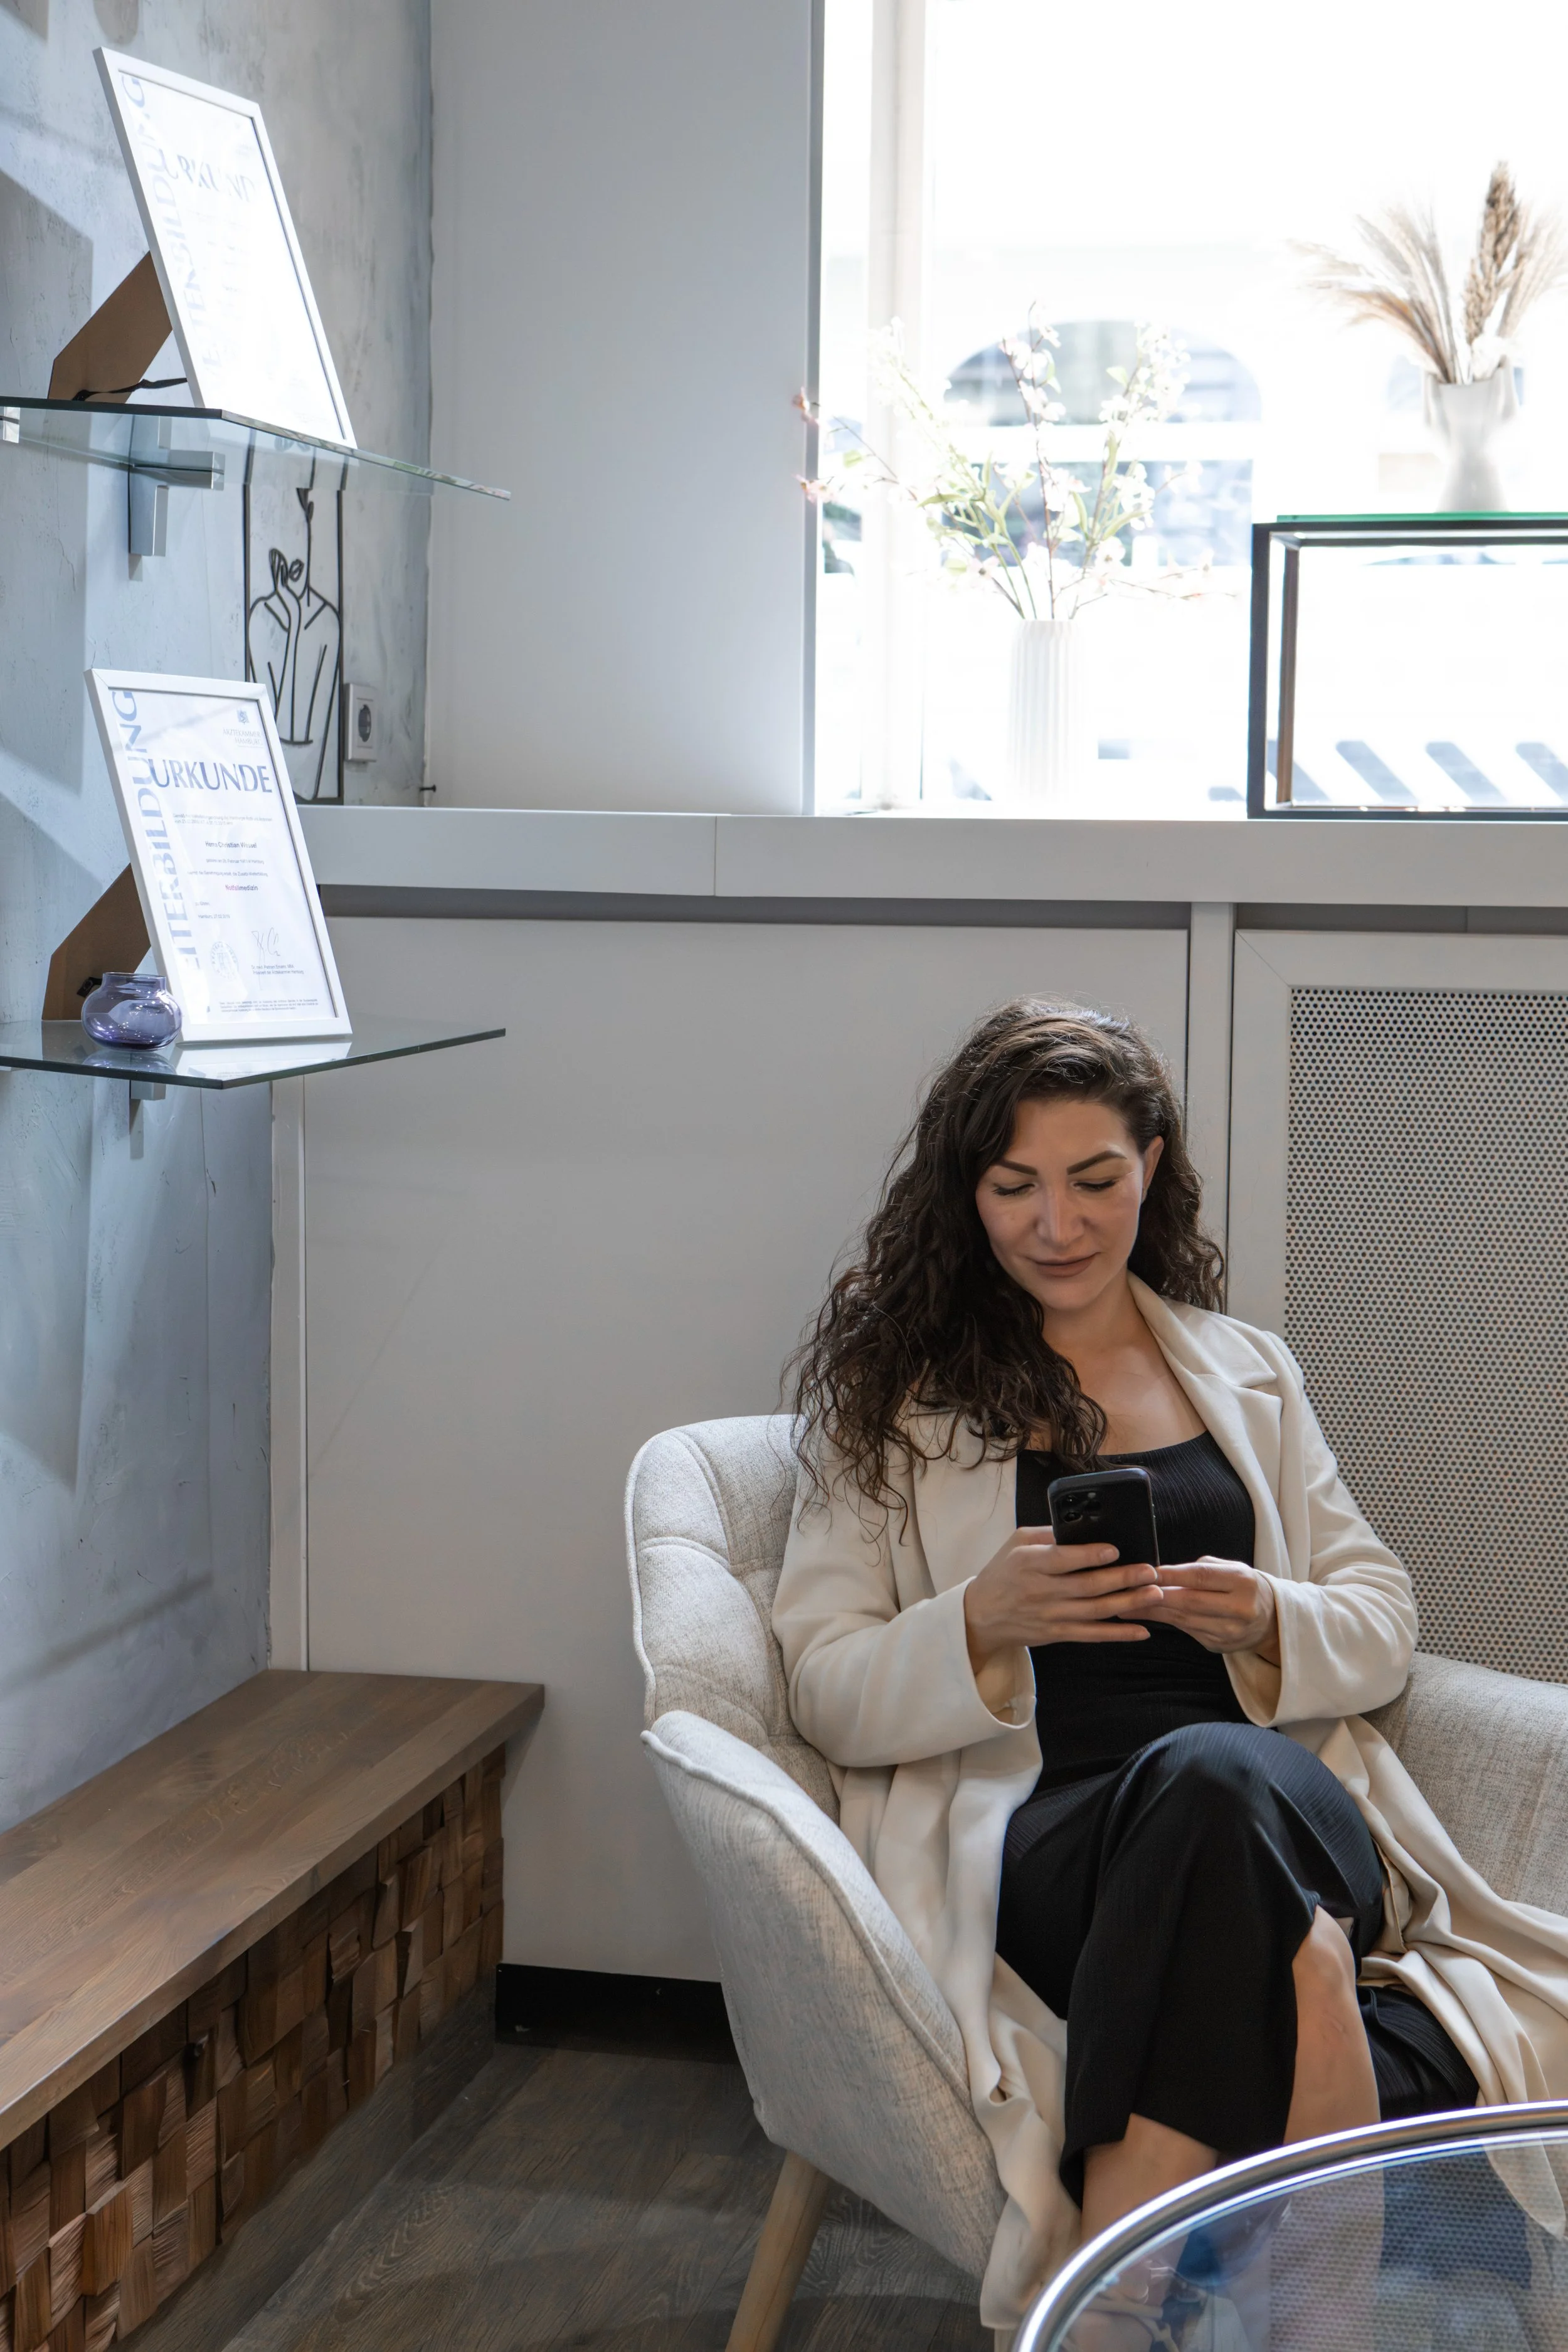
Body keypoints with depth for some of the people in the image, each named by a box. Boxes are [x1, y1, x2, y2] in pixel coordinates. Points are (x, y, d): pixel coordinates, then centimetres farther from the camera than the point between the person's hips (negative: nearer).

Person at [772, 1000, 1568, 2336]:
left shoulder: (1249, 1373, 23)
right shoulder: (891, 1397, 14)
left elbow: (1384, 1626, 19)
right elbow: (827, 1695, 7)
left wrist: (1264, 1621, -5)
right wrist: (985, 1624, -14)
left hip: (1285, 1810, 2)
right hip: (1027, 1840, -2)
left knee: (1217, 1775, -38)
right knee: (1207, 1777, -38)